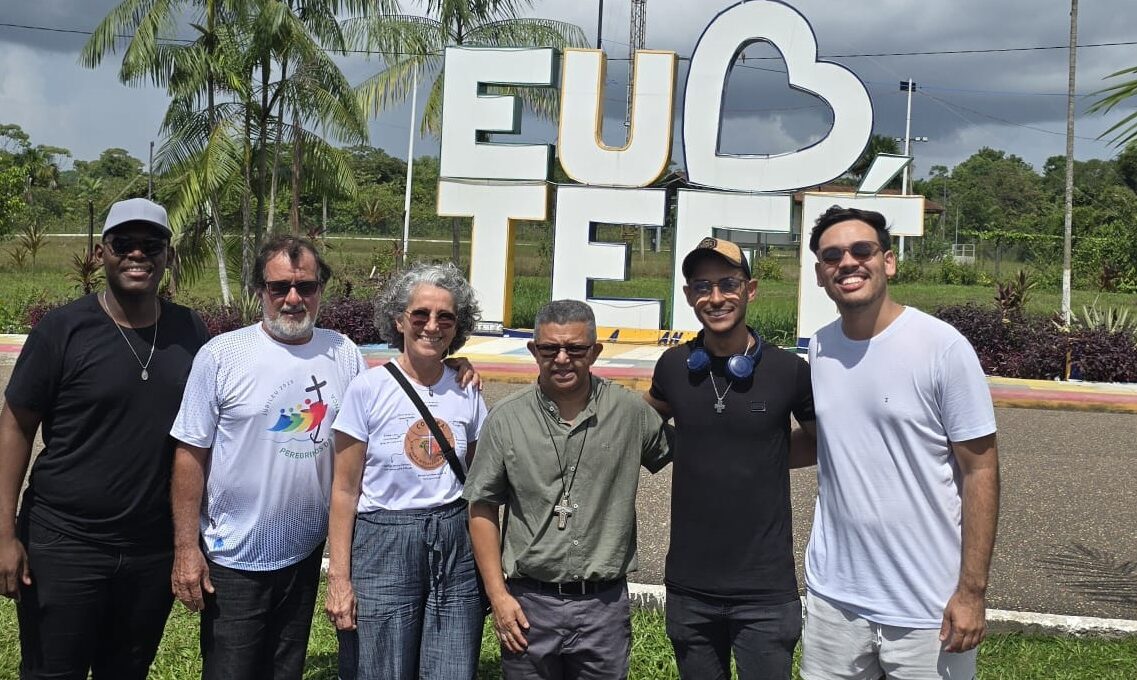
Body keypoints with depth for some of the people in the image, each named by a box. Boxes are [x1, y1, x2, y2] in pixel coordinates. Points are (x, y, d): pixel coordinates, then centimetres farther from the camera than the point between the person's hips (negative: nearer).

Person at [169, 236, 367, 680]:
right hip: (234, 560, -3)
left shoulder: (344, 354, 0)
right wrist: (186, 548, -10)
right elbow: (191, 455, -8)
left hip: (308, 555, 4)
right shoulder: (221, 356, -11)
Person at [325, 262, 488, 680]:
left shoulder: (467, 394, 3)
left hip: (455, 548, 3)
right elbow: (345, 490, -5)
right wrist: (338, 578, -8)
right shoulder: (369, 389, -7)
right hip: (383, 546, -3)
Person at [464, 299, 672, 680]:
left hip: (605, 605, 1)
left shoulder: (630, 412, -2)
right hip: (527, 602, 0)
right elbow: (482, 508, 1)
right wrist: (498, 595, -3)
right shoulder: (506, 419, -2)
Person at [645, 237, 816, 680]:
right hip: (689, 588, 3)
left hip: (765, 592, -2)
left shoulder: (788, 371, -7)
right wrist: (693, 453, 6)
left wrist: (770, 457, -2)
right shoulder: (674, 366, 0)